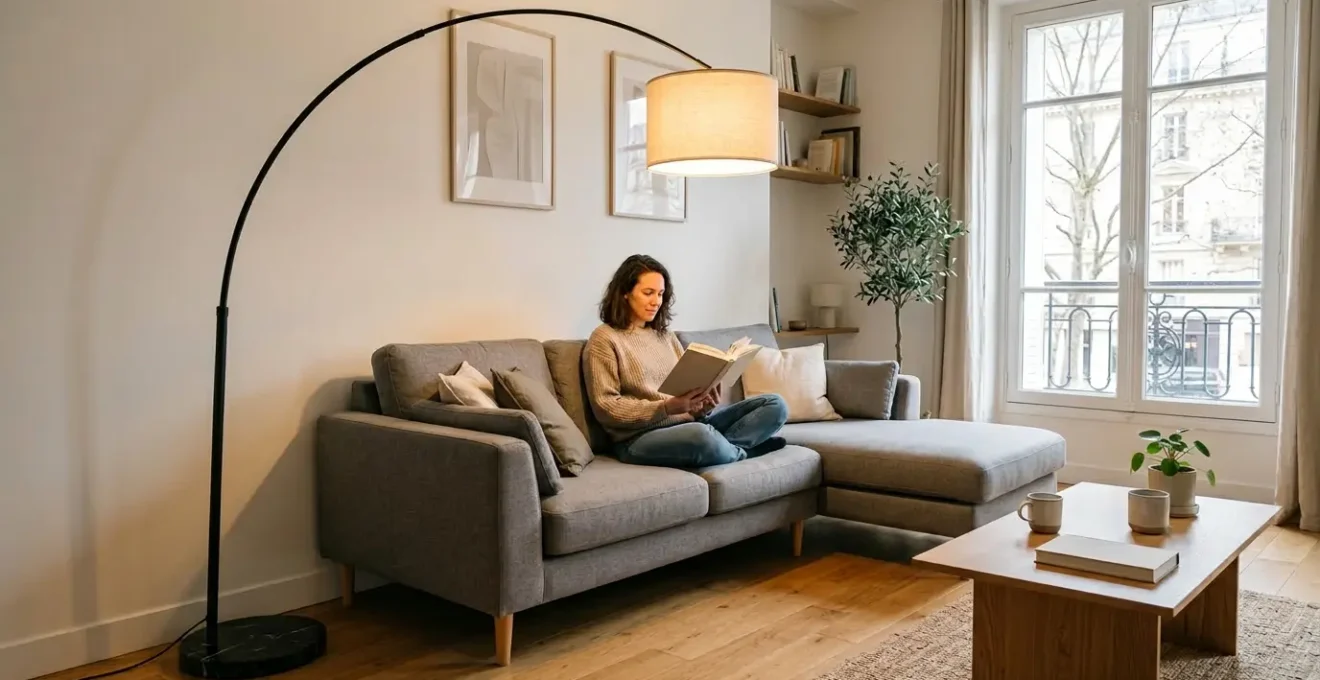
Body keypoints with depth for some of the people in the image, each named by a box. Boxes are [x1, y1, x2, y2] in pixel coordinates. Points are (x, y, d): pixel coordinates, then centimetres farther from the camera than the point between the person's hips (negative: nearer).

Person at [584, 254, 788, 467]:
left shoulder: (666, 335, 18)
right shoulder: (604, 339, -2)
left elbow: (689, 388, 15)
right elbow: (606, 408, -10)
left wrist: (704, 405, -10)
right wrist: (667, 407, -20)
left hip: (689, 422, 7)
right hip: (641, 437, -6)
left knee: (775, 404, -5)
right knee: (700, 435, -39)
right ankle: (739, 451, -8)